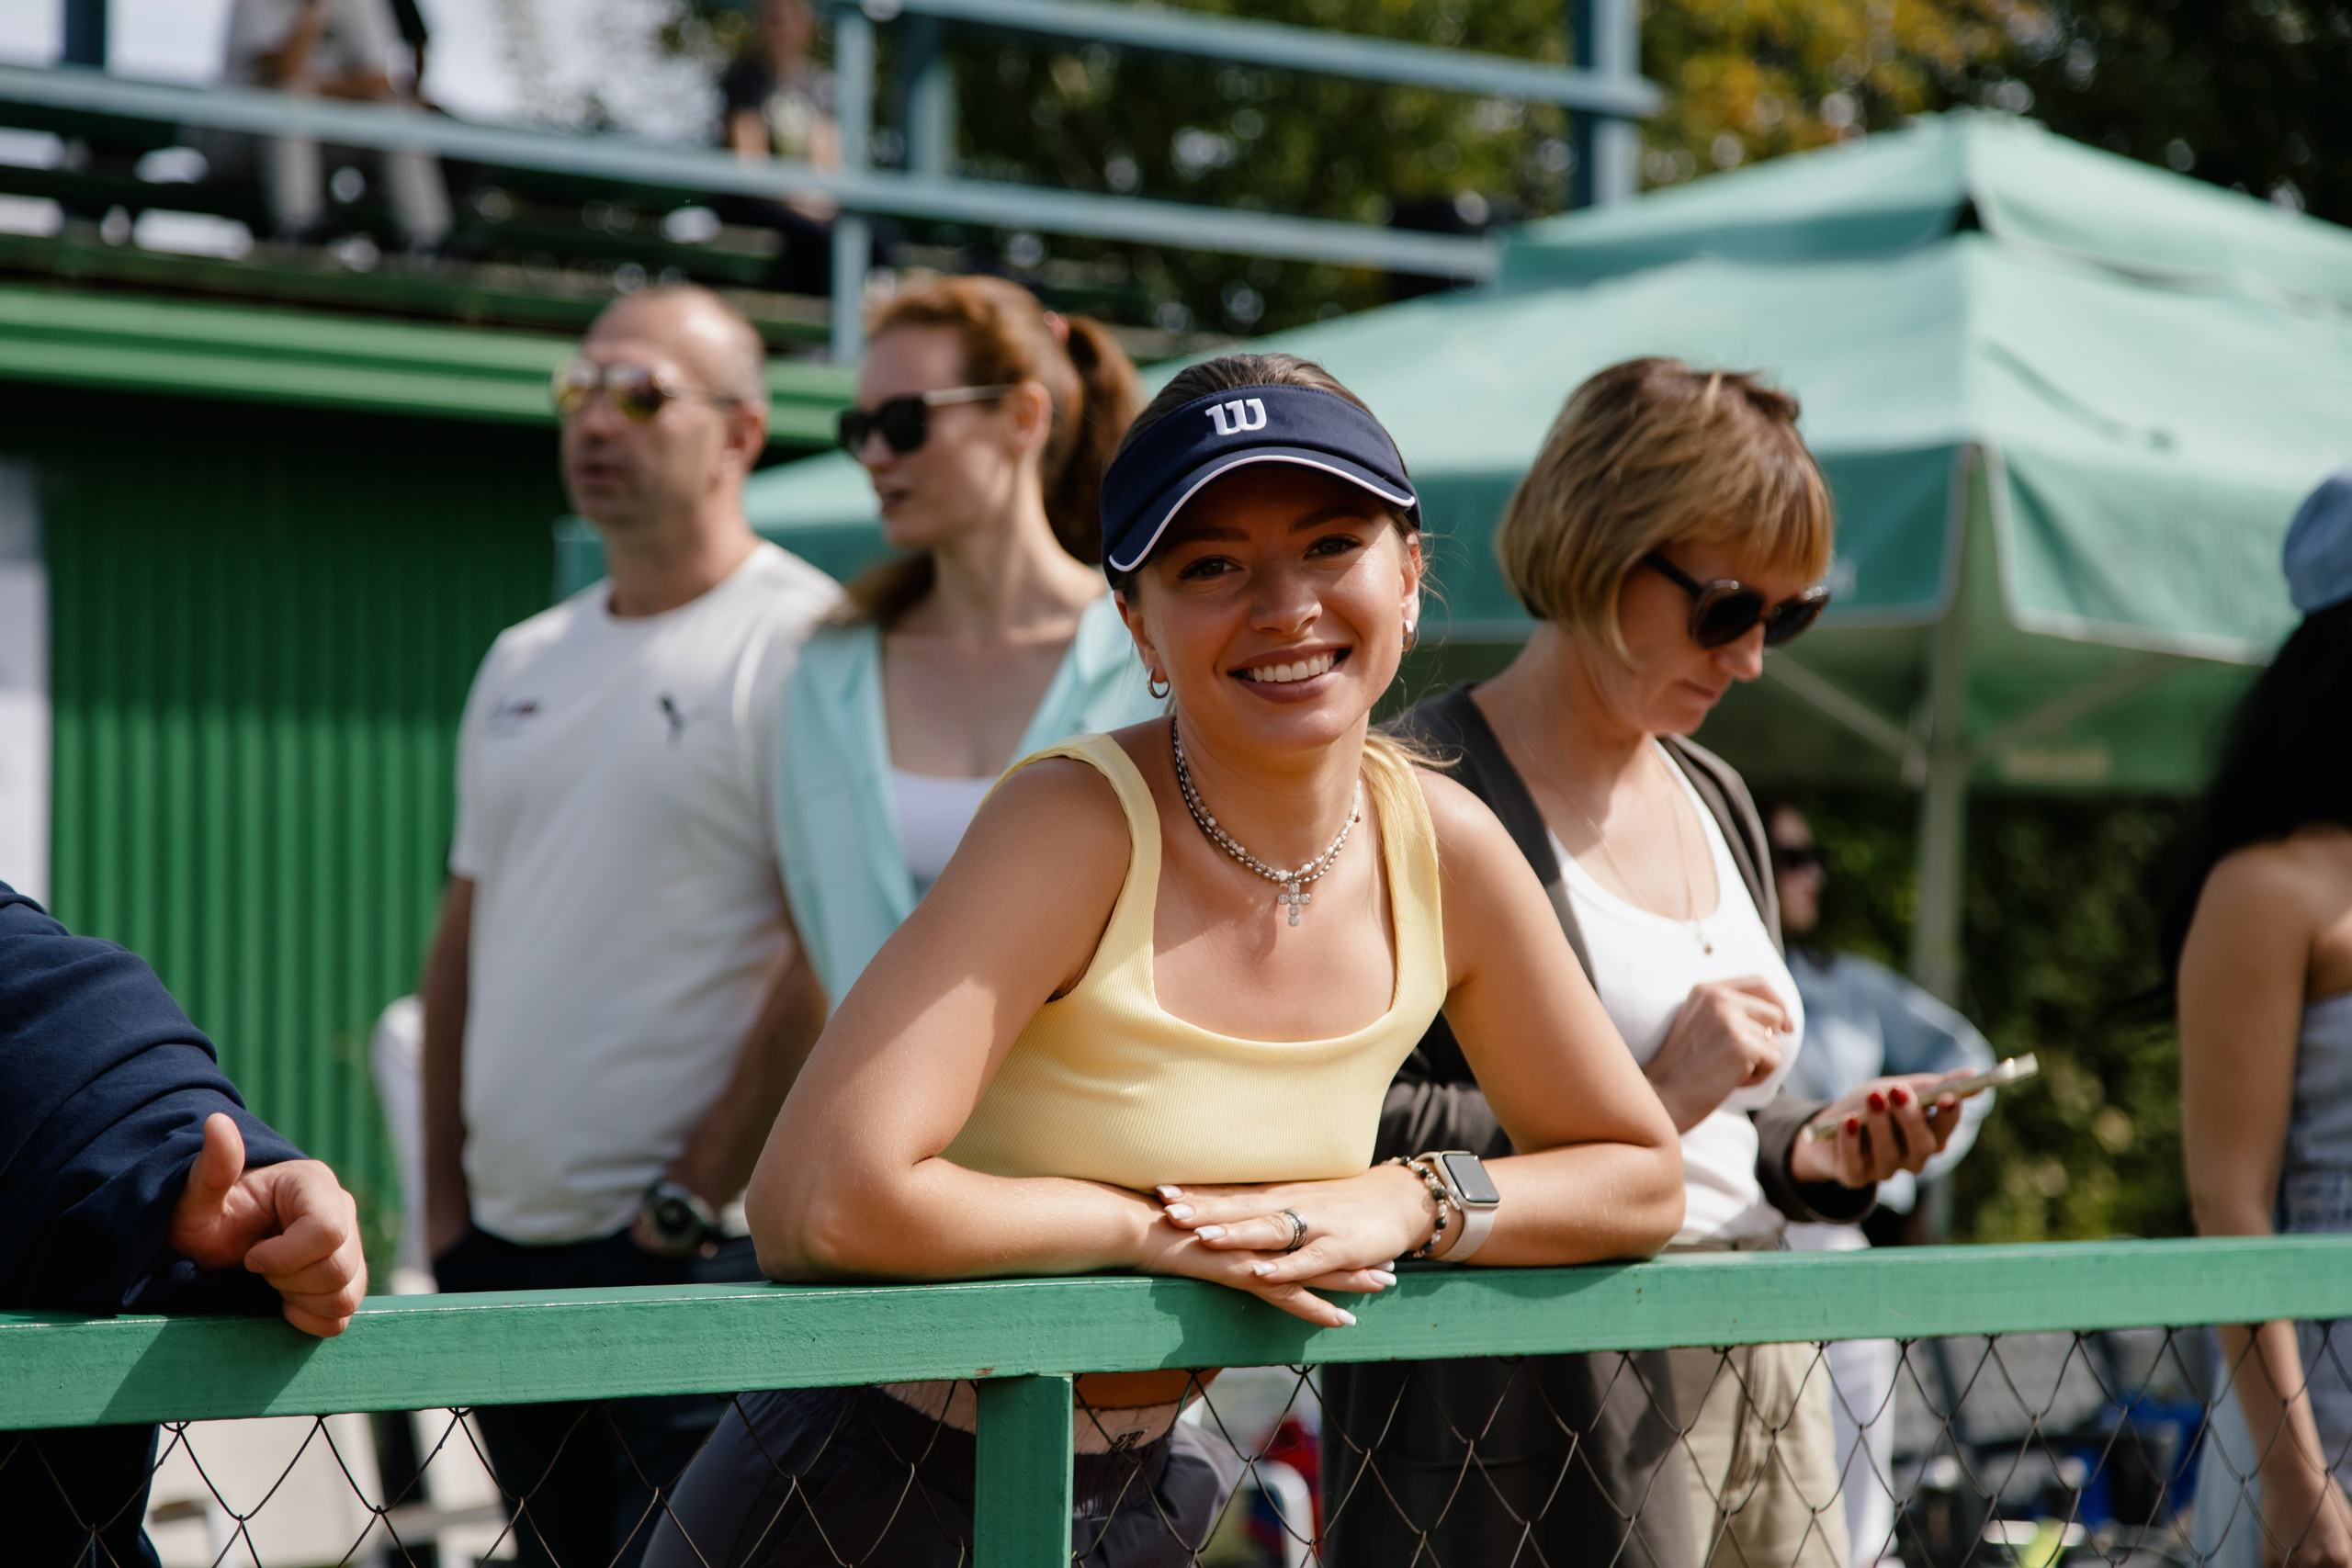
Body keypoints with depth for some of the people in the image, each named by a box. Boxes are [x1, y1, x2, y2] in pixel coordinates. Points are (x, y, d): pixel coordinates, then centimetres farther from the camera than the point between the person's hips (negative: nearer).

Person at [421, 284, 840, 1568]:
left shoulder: (805, 645, -8)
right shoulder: (523, 666, 16)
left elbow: (830, 968, -15)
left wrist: (688, 1207, -16)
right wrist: (445, 1204, 11)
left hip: (703, 1261, -7)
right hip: (507, 1249, 8)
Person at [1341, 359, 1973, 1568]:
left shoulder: (1715, 802, 17)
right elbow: (1346, 1132, -21)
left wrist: (1812, 1157, 4)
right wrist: (1648, 1099, -19)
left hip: (1756, 1377, 8)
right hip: (1540, 1401, -8)